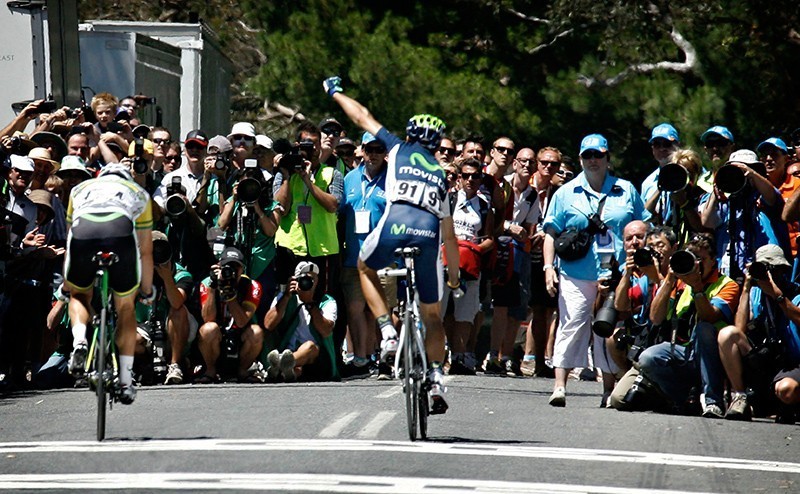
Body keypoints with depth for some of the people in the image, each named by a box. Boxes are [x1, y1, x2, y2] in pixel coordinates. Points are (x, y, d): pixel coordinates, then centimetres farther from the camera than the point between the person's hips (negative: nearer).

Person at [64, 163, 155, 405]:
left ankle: (79, 342, -1)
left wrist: (66, 284, 56)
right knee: (126, 309, 18)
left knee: (79, 295, 28)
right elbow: (146, 251, 39)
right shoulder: (138, 192, 38)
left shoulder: (81, 188, 40)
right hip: (121, 231, -1)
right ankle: (126, 381, 14)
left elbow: (70, 238, 46)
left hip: (82, 231, 1)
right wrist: (147, 291, 51)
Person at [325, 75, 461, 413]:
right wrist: (454, 275, 42)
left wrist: (336, 93, 47)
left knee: (365, 269, 31)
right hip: (428, 233, 3)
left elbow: (363, 118, 30)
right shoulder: (441, 175, 31)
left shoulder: (400, 150, 22)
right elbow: (449, 235, 33)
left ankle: (388, 332, 12)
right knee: (432, 315, 17)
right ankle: (436, 379, 7)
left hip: (395, 224, -3)